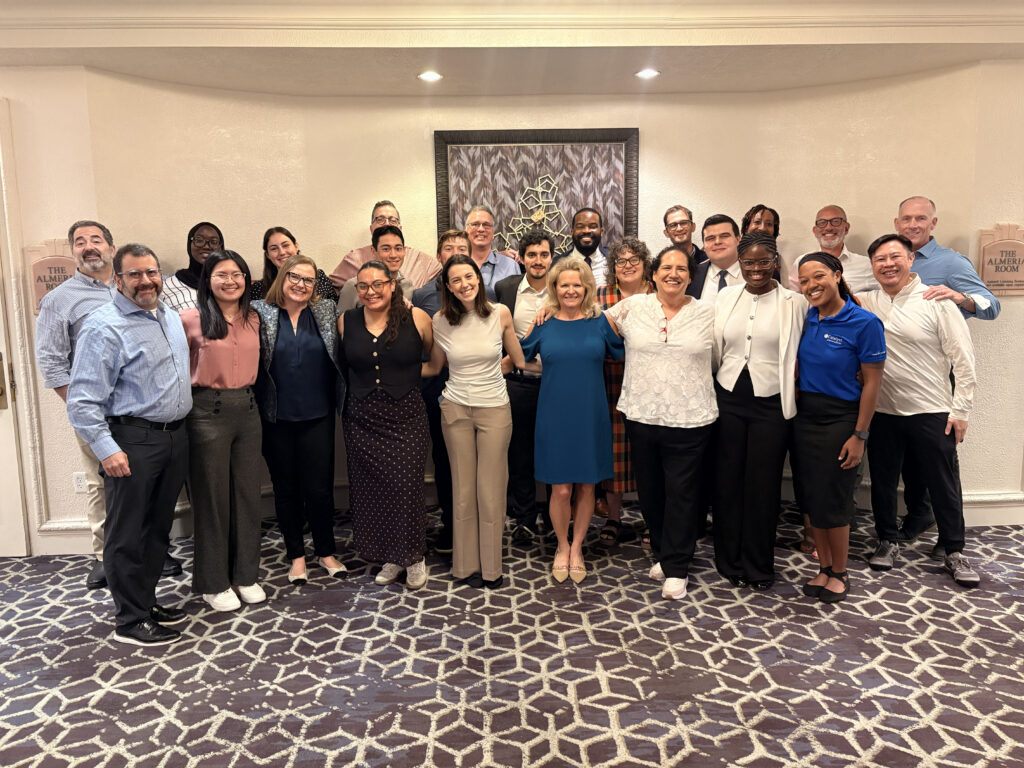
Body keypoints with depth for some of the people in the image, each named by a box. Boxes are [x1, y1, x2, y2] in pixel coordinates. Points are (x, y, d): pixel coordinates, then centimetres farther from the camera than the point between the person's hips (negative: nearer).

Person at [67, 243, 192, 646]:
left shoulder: (171, 317, 11)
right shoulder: (104, 327, -13)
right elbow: (83, 400, -16)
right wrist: (106, 450, -20)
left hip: (175, 435, 8)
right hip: (133, 440, -8)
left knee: (159, 526, 17)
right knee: (127, 533, 4)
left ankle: (146, 601, 32)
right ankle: (129, 621, 16)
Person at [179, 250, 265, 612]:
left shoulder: (253, 320, 8)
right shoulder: (191, 320, -7)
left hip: (247, 409, 5)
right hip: (208, 412, -5)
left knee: (247, 493, 11)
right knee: (211, 497, 5)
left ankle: (246, 575, 25)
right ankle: (213, 583, 20)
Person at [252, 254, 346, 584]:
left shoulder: (327, 311, 3)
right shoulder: (260, 313, -1)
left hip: (317, 416, 0)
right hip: (276, 418, 0)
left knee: (320, 487, 4)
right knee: (285, 487, 12)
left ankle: (326, 551, 25)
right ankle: (295, 554, 28)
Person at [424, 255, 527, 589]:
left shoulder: (500, 313, -3)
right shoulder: (441, 321, -2)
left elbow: (520, 360, 7)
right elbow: (434, 367, 10)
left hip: (494, 410, 0)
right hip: (456, 409, 1)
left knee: (491, 490, 5)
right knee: (463, 489, 8)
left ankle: (490, 566, 21)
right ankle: (467, 565, 23)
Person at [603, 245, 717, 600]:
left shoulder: (707, 313, 2)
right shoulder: (632, 306, 3)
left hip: (689, 420, -2)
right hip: (641, 415, 2)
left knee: (682, 493, 3)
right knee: (650, 490, 13)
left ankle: (676, 567, 18)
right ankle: (663, 552, 34)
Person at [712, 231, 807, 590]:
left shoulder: (794, 303, -3)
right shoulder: (725, 298, 6)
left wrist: (793, 387, -8)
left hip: (771, 405, -2)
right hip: (728, 399, 3)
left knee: (763, 486, 5)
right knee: (727, 481, 7)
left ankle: (758, 567, 23)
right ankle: (730, 562, 23)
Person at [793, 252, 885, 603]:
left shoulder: (864, 323, -12)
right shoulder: (806, 320, 3)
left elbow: (872, 382, -10)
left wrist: (859, 435, -12)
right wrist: (795, 409, 3)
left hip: (839, 419, -5)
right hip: (804, 416, 5)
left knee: (832, 499, 3)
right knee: (810, 496, 11)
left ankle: (839, 573, 25)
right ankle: (824, 567, 29)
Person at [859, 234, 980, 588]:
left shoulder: (937, 302, -5)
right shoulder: (864, 303, 2)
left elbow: (963, 360, -4)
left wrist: (961, 410, -7)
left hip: (932, 413, -2)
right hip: (882, 412, 3)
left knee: (944, 485, 8)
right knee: (883, 482, 14)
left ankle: (954, 552, 24)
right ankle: (887, 541, 32)